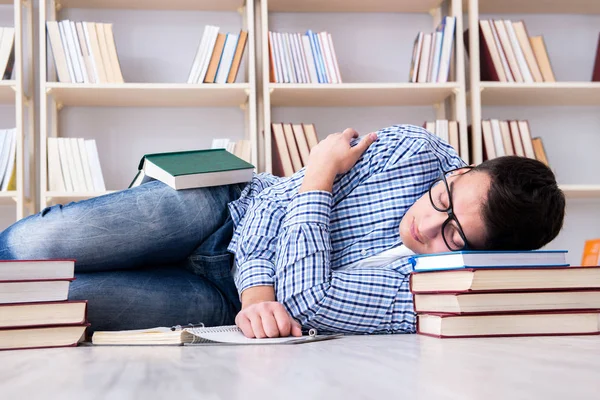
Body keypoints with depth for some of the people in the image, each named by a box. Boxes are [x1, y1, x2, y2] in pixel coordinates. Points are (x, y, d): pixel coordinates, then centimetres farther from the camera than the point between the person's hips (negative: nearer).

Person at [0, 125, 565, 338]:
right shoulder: (414, 149, -16)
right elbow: (274, 199, -9)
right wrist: (259, 291, -26)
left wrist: (319, 176, -23)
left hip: (225, 296, -2)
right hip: (235, 209, 2)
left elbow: (306, 298, -31)